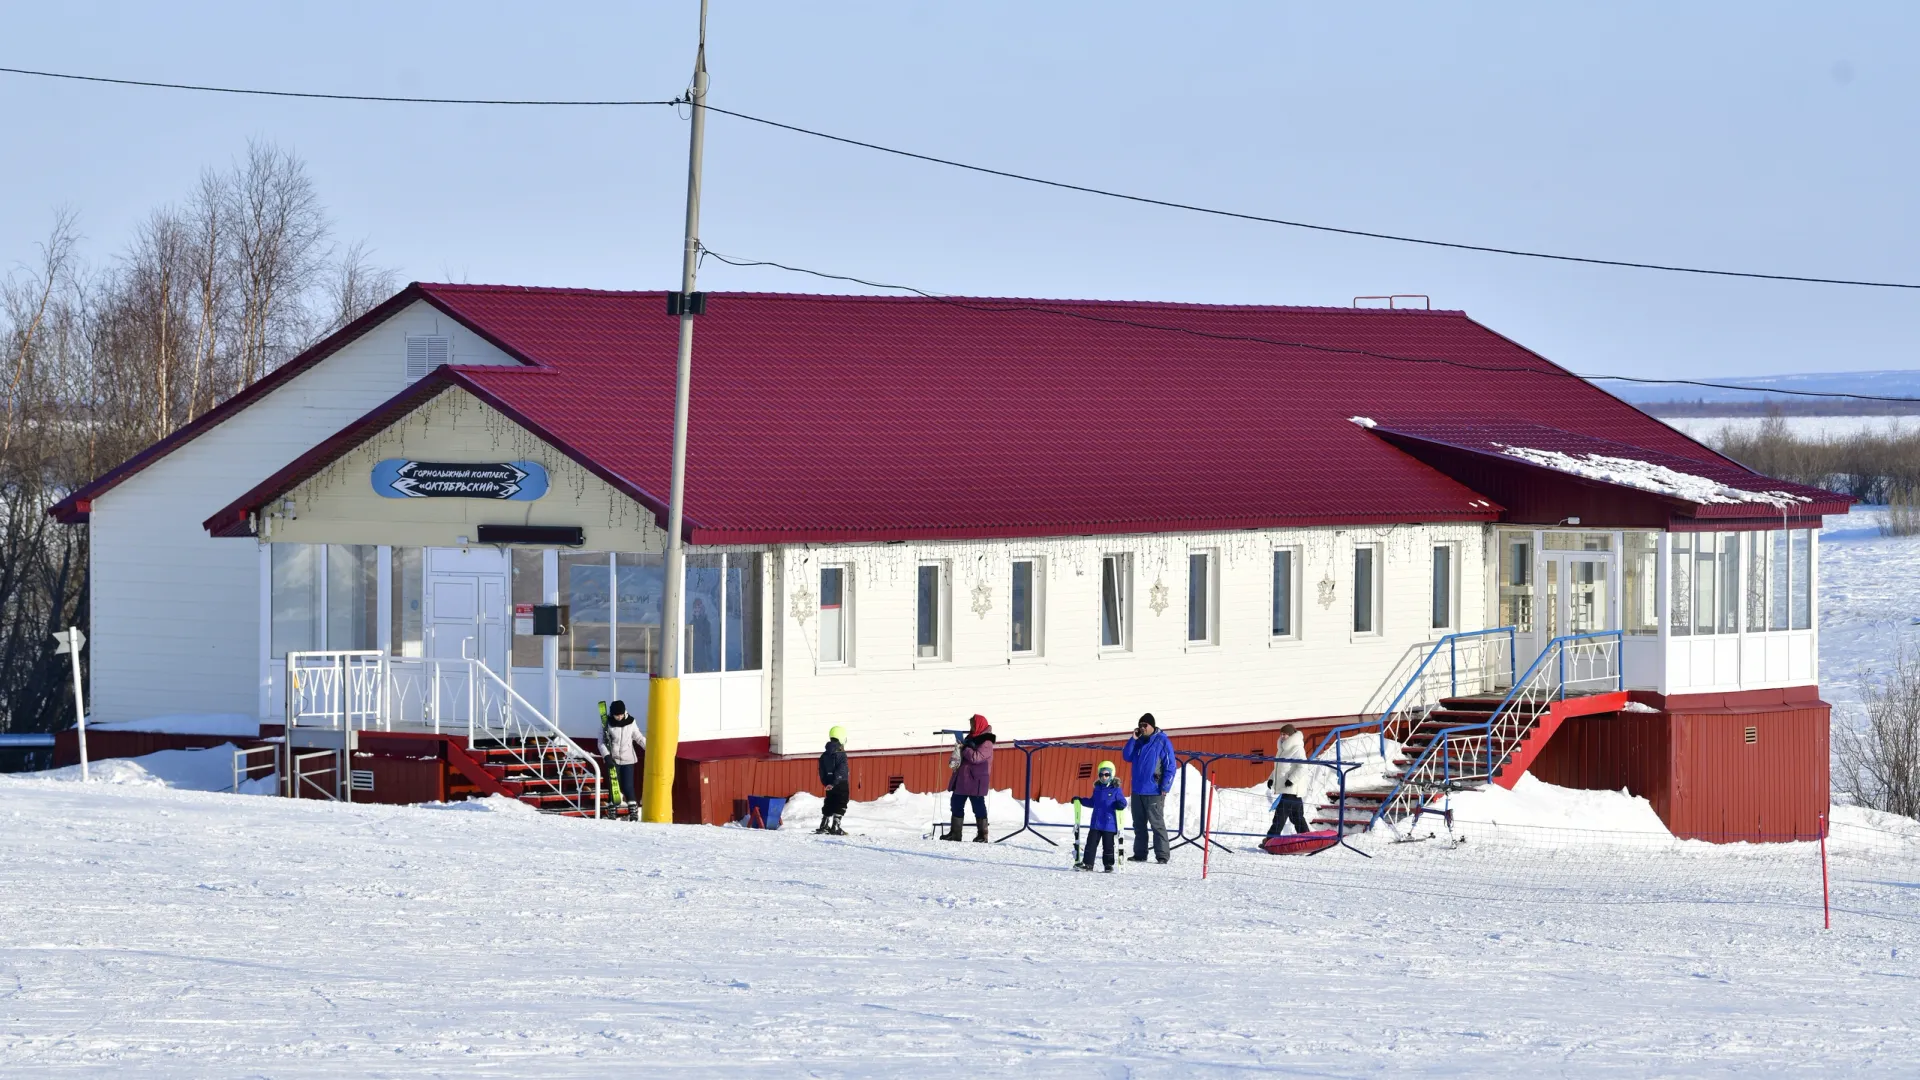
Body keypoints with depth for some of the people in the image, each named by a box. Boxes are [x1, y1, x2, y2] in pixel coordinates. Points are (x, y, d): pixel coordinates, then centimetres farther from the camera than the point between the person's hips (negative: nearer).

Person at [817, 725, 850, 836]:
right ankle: (835, 827, -9)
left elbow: (822, 771, 10)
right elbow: (840, 770, -22)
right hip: (841, 785, -7)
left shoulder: (824, 755, 7)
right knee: (840, 805, -3)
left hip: (829, 785, 7)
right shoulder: (841, 754, -14)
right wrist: (834, 783, -22)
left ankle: (823, 825, 20)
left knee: (828, 805, 17)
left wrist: (825, 783, 17)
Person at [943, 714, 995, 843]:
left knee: (978, 807, -4)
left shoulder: (986, 743, -12)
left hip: (976, 781, -9)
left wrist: (963, 748, -17)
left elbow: (976, 757, -25)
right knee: (957, 804, 9)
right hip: (962, 779, 9)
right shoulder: (971, 738, 16)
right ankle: (955, 832, 15)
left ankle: (982, 835, 2)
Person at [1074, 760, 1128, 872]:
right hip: (1096, 822, 5)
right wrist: (1080, 800, 18)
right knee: (1091, 843, 5)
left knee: (1108, 845, 3)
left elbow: (1122, 802, -6)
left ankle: (1109, 865, 14)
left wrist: (1121, 804, -29)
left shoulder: (1116, 790, -5)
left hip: (1109, 824, -5)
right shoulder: (1097, 789, 11)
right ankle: (1087, 863, 9)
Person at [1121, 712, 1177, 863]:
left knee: (1157, 824, -6)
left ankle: (1163, 855, -4)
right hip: (1137, 791, 7)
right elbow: (1126, 756, 9)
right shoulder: (1139, 741, 11)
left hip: (1153, 792, -7)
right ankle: (1140, 854, 18)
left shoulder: (1163, 742, -7)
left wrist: (1164, 787, -14)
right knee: (1139, 824, 11)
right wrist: (1133, 739, -3)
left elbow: (1171, 767, -9)